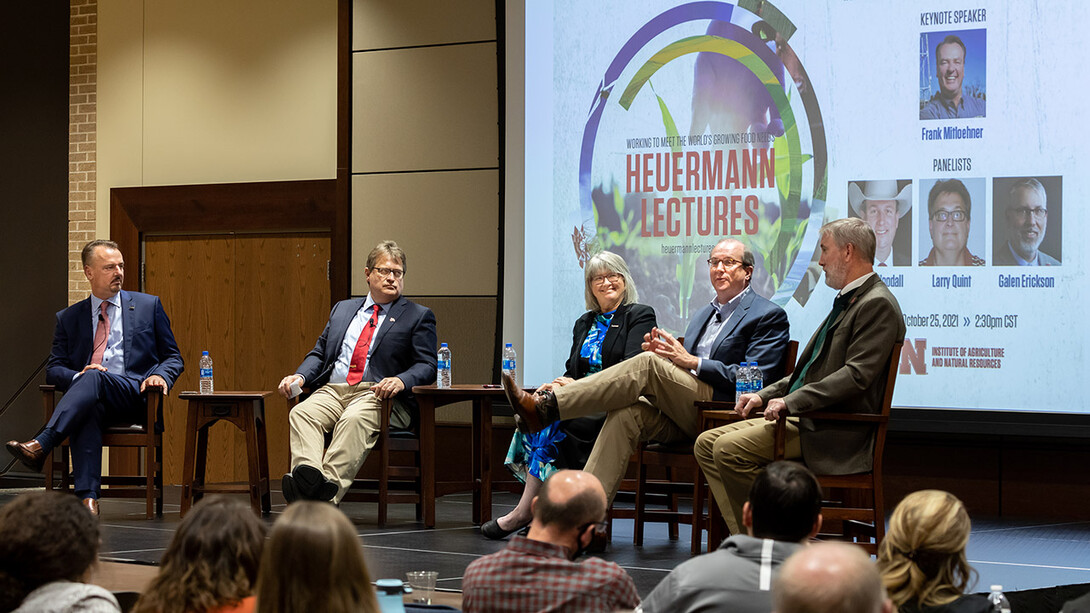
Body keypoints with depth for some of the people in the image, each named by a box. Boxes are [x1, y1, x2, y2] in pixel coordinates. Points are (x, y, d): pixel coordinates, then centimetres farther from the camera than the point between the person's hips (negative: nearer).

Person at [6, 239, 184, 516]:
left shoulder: (149, 306, 18)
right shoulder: (68, 318, 21)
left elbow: (173, 358, 18)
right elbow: (54, 368, 16)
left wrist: (160, 375, -7)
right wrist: (77, 376, -9)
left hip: (135, 397, -1)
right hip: (87, 399, 1)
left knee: (94, 378, -35)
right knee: (87, 412, -38)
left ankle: (40, 445, -50)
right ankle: (87, 497, -49)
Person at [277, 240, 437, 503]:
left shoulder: (419, 316, 13)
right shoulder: (343, 309, 27)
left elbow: (426, 366, 3)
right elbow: (319, 353, 25)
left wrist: (401, 381, -19)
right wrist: (300, 376, 2)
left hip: (377, 394, -4)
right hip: (332, 390, 4)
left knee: (355, 419, -38)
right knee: (301, 413, -29)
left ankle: (328, 491, -55)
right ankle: (309, 479, -53)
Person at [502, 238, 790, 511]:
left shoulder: (769, 316, 4)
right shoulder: (703, 315, 29)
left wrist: (691, 361, -13)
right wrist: (665, 354, 3)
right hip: (686, 420, 7)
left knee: (647, 364, -25)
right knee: (626, 413, -25)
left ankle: (546, 407, -33)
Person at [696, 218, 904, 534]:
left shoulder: (878, 305, -12)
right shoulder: (848, 301, 21)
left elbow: (857, 375, -22)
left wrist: (791, 401, -23)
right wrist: (766, 395, 12)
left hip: (836, 432, -11)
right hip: (805, 416, 11)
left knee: (729, 449, -24)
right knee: (707, 444, 2)